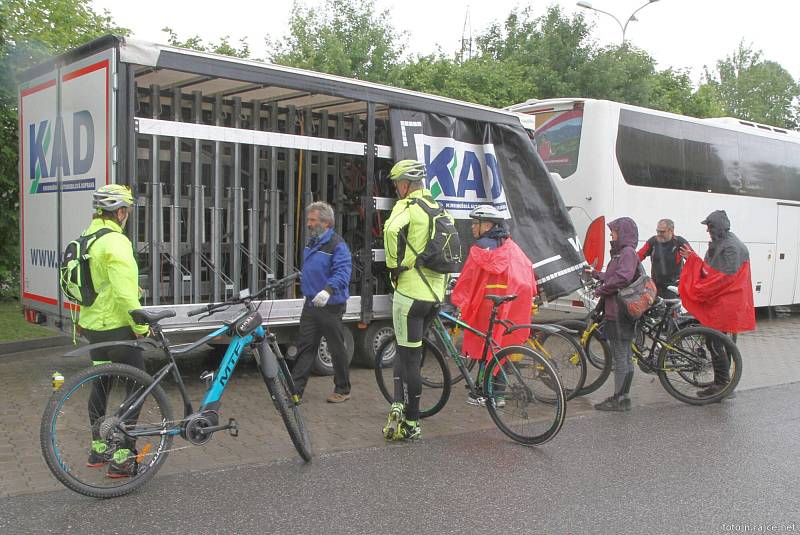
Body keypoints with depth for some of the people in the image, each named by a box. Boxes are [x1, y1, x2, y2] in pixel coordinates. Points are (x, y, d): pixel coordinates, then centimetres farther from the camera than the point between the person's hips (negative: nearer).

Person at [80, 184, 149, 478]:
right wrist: (141, 326, -18)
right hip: (116, 327, -10)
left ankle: (99, 448, 31)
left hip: (92, 325, 10)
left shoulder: (87, 239, 11)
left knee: (100, 384, 19)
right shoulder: (115, 243, -20)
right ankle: (123, 457, -2)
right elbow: (125, 293, -26)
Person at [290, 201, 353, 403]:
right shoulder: (312, 242, 11)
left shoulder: (337, 245, -16)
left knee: (337, 349, 5)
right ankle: (294, 390, 10)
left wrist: (328, 290, -39)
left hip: (330, 306, -8)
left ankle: (342, 390, 19)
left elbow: (343, 273, -27)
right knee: (305, 347, 7)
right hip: (310, 304, 8)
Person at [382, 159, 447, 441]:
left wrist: (394, 265, -17)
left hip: (410, 291, -7)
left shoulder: (407, 206, -9)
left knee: (409, 356, 0)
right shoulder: (439, 209, 16)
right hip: (435, 293, 7)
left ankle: (411, 423, 6)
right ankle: (400, 406, 16)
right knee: (408, 350, 18)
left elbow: (392, 230, -31)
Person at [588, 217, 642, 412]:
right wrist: (596, 273, 31)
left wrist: (601, 290, -16)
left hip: (620, 313, -10)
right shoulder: (621, 252, 18)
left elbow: (622, 277, -27)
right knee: (625, 356, 13)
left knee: (620, 356, -5)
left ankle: (619, 399, 0)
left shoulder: (628, 252, -13)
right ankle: (623, 397, 21)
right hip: (616, 311, 10)